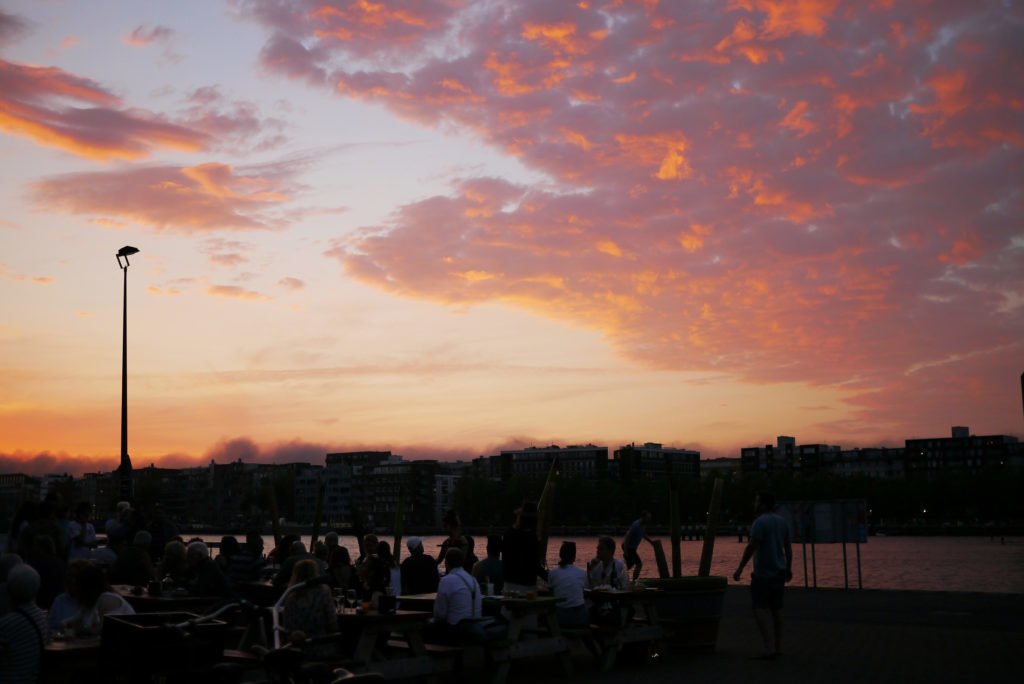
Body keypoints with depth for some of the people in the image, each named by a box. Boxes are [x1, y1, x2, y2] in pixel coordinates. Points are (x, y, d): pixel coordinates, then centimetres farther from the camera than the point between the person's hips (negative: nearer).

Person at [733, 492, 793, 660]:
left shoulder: (760, 522, -15)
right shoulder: (781, 521, 10)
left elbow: (751, 547, -19)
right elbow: (788, 547, 14)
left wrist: (740, 568, -14)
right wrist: (789, 568, 22)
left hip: (763, 573, -8)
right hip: (779, 572, 8)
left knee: (760, 608, -7)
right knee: (776, 608, 13)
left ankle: (769, 647, -15)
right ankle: (778, 647, 17)